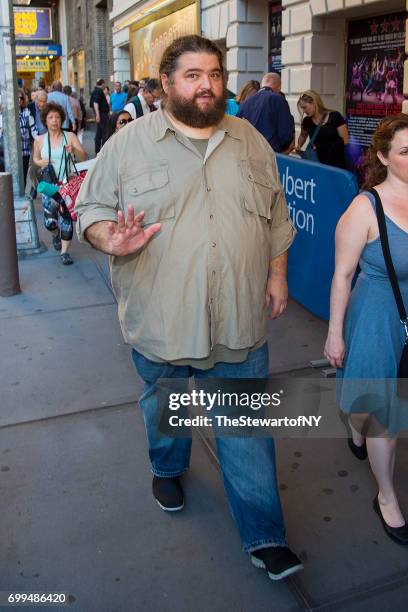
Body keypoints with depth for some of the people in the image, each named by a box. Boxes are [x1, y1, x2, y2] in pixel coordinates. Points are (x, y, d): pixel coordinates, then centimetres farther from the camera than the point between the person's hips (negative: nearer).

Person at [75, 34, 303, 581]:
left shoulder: (252, 142, 7)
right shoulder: (129, 143, -3)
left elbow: (277, 217, 14)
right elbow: (92, 208, -2)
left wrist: (278, 274, 9)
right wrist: (111, 239, -23)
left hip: (239, 321, 2)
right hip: (161, 322, -1)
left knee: (248, 428, 5)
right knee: (165, 409, 21)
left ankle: (264, 536, 18)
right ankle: (167, 469, 52)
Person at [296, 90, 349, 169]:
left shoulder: (335, 116, -5)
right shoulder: (307, 121, 6)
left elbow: (346, 140, -4)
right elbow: (303, 136, 26)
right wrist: (299, 146, 9)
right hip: (318, 163, 3)